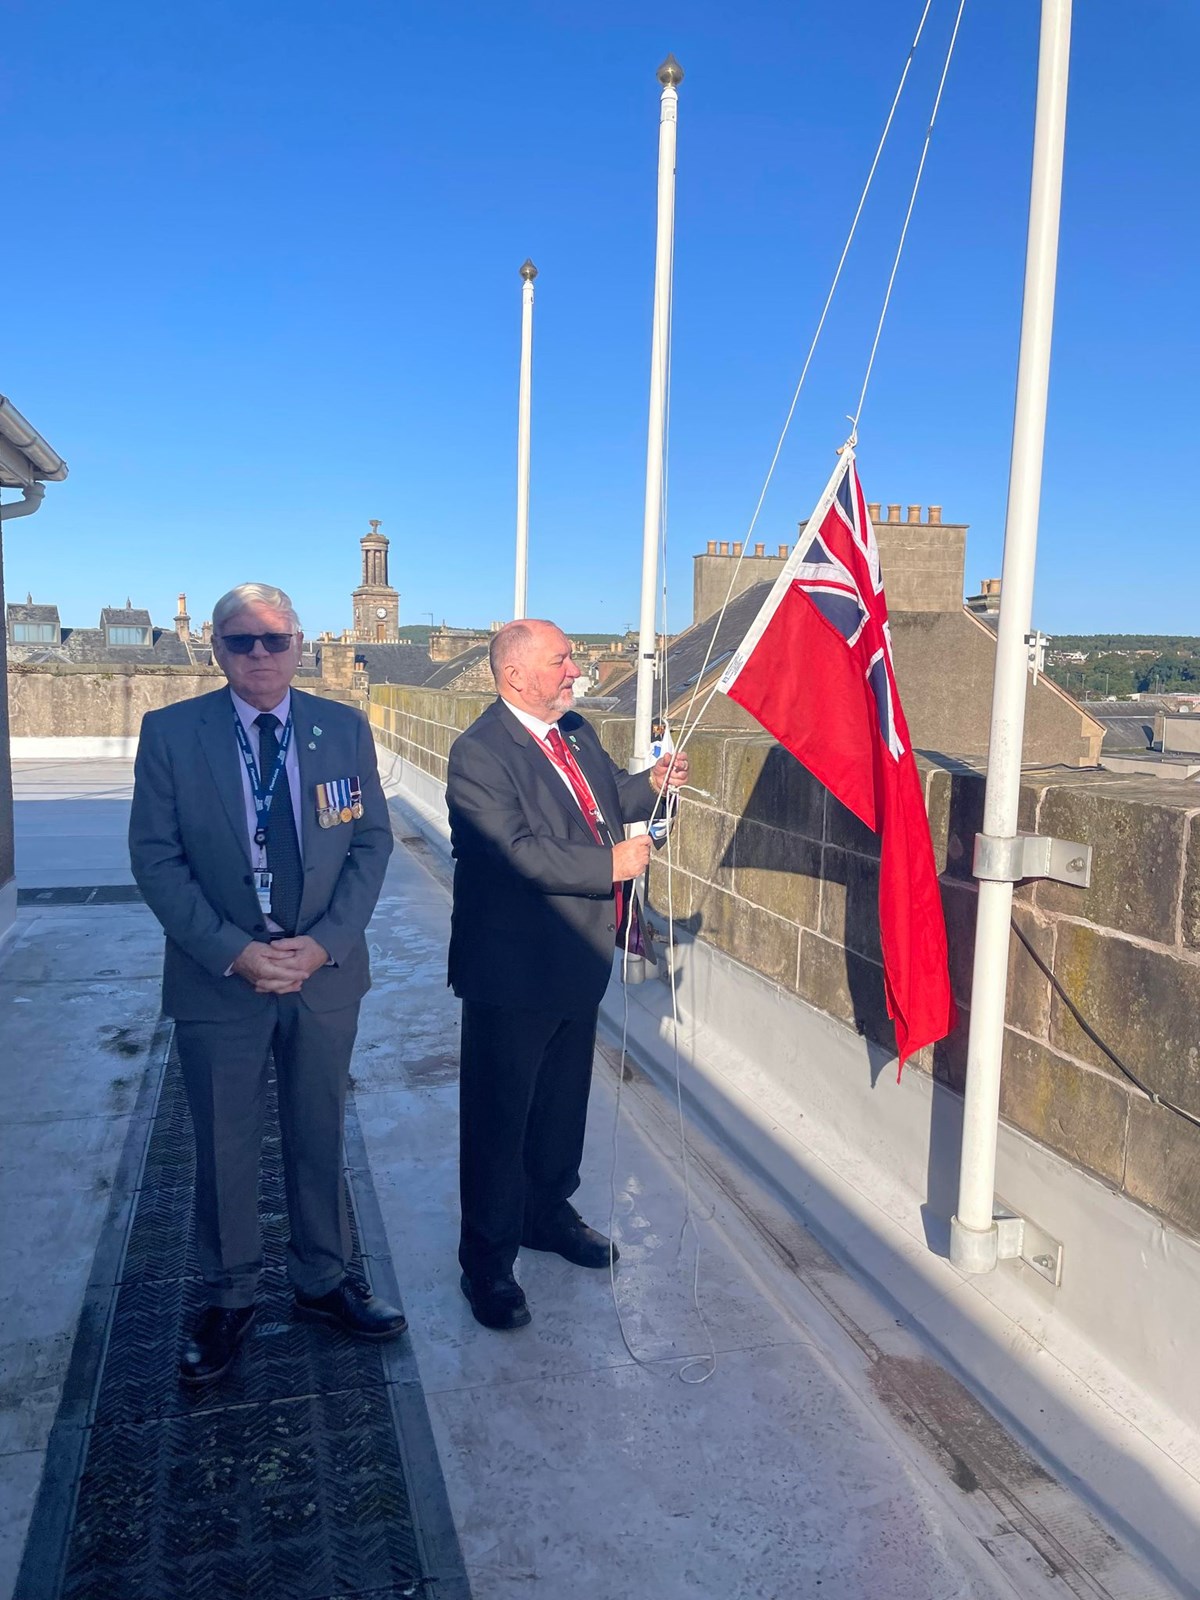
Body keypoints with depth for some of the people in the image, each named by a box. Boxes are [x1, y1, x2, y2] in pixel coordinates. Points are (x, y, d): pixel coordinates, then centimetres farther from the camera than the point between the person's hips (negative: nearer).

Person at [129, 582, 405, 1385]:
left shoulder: (345, 728, -1)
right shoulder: (171, 732, -6)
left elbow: (372, 841, -1)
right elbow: (156, 857, -8)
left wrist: (326, 942, -13)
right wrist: (233, 951, -17)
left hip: (325, 971, 2)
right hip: (219, 978, -1)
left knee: (320, 1137, 16)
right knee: (225, 1147, 12)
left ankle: (324, 1281, 36)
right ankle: (230, 1300, 33)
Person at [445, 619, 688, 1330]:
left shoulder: (576, 732, 7)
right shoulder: (480, 752, -19)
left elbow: (608, 799, 23)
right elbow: (519, 851, -27)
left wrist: (651, 784, 5)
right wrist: (610, 864, -22)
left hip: (580, 956, 8)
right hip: (513, 968, -8)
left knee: (565, 1098, 22)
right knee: (498, 1114, 6)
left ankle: (548, 1211, 44)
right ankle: (488, 1260, 22)